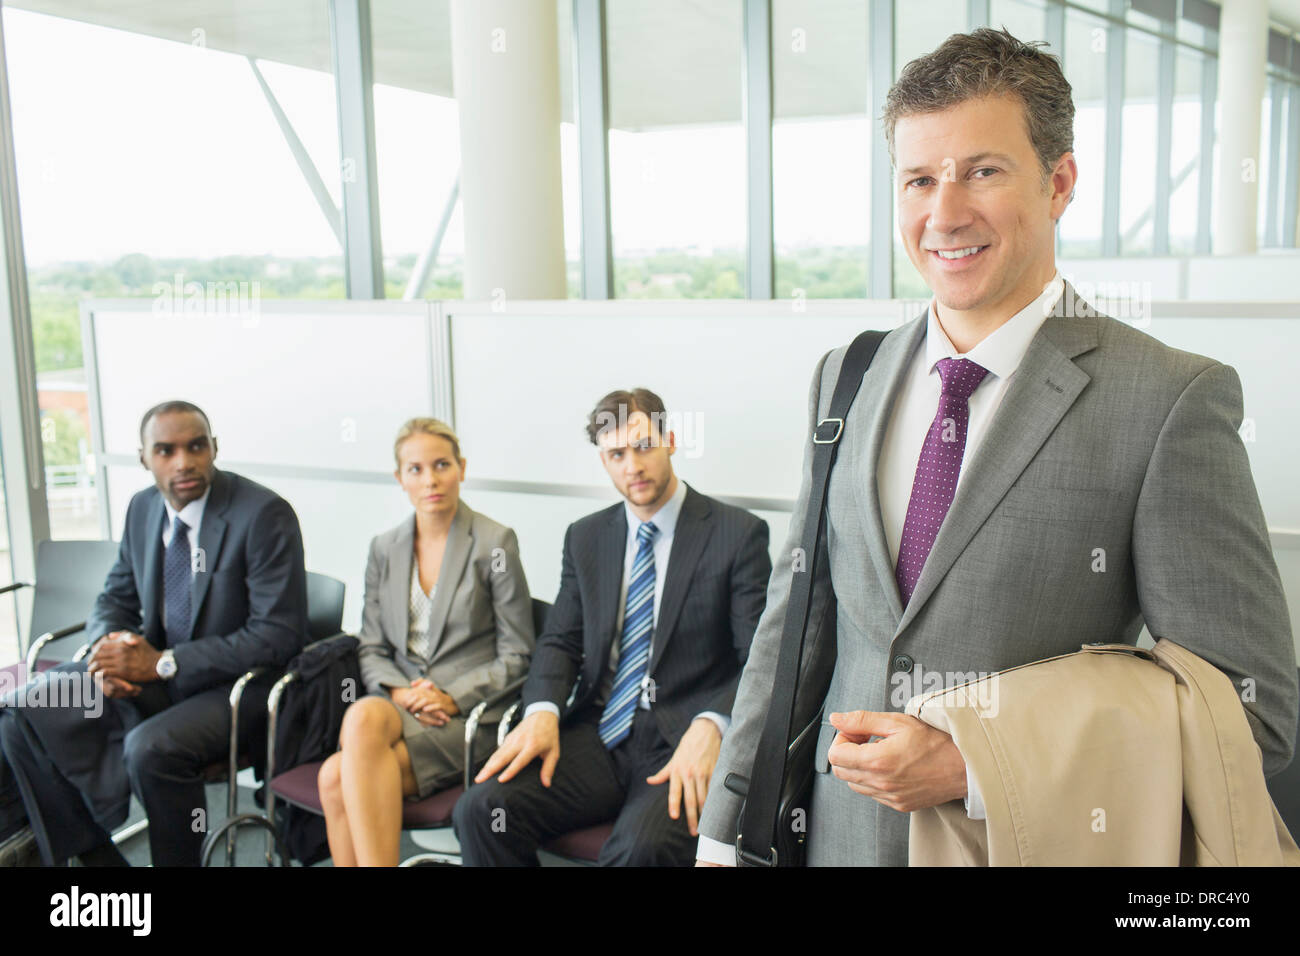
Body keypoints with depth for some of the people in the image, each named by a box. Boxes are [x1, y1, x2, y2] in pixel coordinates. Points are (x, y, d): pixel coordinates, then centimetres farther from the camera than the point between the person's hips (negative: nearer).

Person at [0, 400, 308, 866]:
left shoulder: (264, 513, -17)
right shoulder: (142, 508, 4)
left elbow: (278, 635, -20)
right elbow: (115, 598, 16)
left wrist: (163, 663, -21)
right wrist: (110, 647, -10)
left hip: (232, 686, -7)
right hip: (151, 668, 7)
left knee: (152, 747, -33)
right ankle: (91, 852, 2)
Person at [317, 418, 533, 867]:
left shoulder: (495, 543, 0)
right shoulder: (384, 548, 15)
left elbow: (516, 657, 1)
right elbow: (372, 648, 14)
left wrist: (452, 697, -13)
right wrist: (397, 691, -7)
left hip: (470, 716, -4)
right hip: (396, 709, 5)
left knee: (339, 777, -30)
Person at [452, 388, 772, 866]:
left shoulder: (738, 533, -1)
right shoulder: (585, 537, 15)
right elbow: (560, 641, 13)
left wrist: (710, 727, -23)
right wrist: (542, 711, -9)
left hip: (682, 745, -4)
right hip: (598, 734, 5)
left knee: (642, 845, -35)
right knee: (481, 808, -20)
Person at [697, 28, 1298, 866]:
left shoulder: (1171, 400, -14)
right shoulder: (844, 380, 2)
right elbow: (789, 623, 5)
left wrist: (975, 767, -20)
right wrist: (727, 832, 5)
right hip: (839, 834, 4)